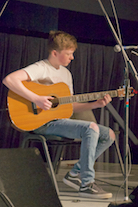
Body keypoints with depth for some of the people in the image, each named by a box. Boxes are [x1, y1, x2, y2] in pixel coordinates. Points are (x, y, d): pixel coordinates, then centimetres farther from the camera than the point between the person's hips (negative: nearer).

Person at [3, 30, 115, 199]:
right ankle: (86, 184, -22)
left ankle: (75, 174, 3)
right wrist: (36, 99, -28)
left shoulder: (66, 73, 17)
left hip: (61, 120, 9)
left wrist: (95, 104, 5)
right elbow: (9, 80, -26)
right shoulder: (41, 68, -10)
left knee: (109, 135, -1)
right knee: (91, 128, -29)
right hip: (44, 123, -9)